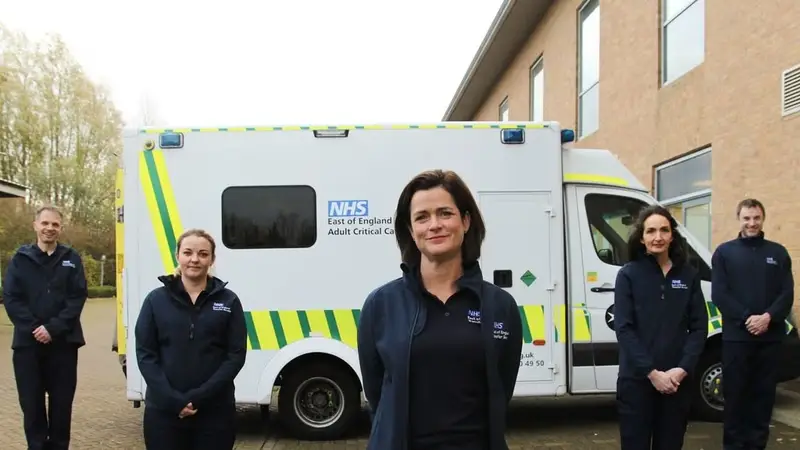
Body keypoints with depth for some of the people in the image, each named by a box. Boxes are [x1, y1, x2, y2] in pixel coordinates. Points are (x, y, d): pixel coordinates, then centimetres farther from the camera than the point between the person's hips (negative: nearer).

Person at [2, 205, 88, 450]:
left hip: (63, 342, 0)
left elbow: (77, 298, -3)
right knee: (31, 403, 6)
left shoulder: (71, 259, 5)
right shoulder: (20, 259, 6)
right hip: (27, 342, 0)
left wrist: (53, 328, -15)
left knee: (61, 402, 5)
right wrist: (34, 328, -14)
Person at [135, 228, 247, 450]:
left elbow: (236, 355, -3)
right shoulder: (156, 299, 4)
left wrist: (200, 396, -13)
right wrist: (171, 399, -12)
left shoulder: (228, 301, 2)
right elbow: (145, 354, -1)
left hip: (215, 410, 0)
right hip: (163, 410, 0)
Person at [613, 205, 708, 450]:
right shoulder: (628, 275, -2)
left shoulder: (688, 275, 6)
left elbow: (699, 327, 3)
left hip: (677, 381, 3)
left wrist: (682, 369, -10)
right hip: (636, 380, -2)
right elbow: (623, 328, -8)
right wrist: (652, 372, -15)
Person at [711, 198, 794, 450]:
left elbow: (787, 293, 2)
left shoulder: (778, 253, 10)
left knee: (764, 392, 7)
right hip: (736, 336, -2)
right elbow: (719, 294, -4)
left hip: (771, 336, 2)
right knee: (735, 392, 2)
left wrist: (768, 317, -14)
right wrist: (746, 318, -15)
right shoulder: (724, 252, 4)